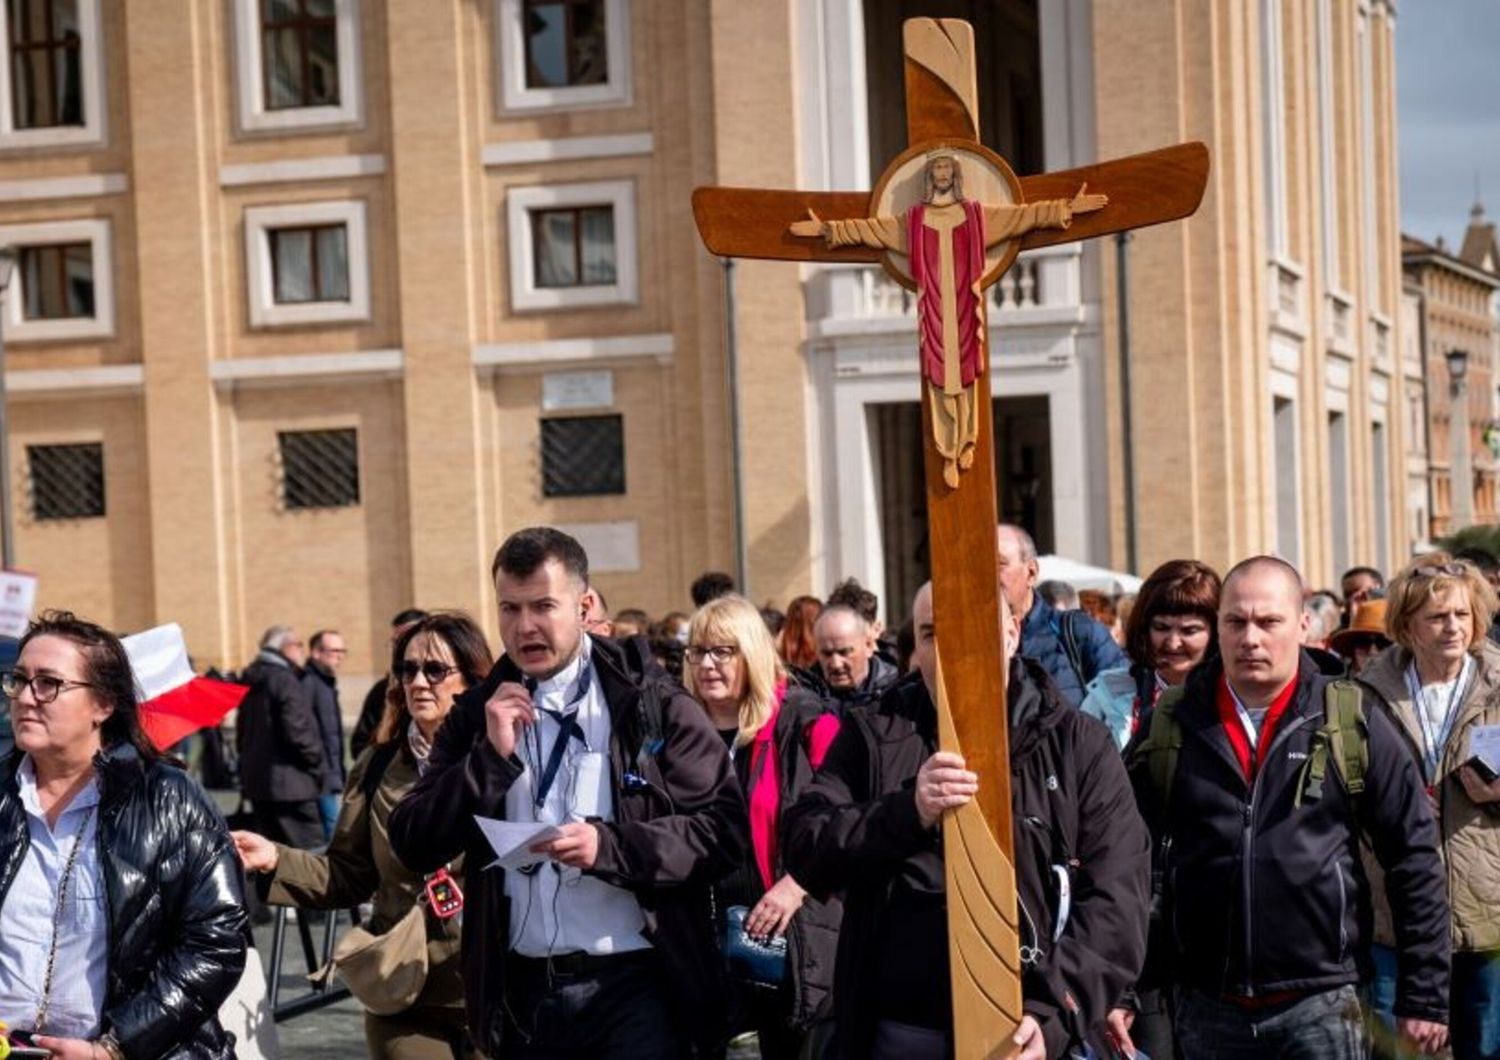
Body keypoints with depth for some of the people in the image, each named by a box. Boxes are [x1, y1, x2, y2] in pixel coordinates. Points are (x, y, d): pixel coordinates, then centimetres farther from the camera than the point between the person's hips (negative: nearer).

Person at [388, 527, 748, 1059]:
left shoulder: (652, 705, -1)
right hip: (522, 994, 4)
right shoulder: (476, 715, 9)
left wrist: (611, 846, -19)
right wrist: (491, 756, -9)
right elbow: (413, 846, 3)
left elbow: (725, 826, -6)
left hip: (633, 989, -3)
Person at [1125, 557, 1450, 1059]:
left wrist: (1426, 995, 0)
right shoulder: (1170, 723, 3)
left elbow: (1414, 855, 2)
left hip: (1320, 1004, -2)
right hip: (1205, 1007, 2)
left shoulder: (1352, 722, -1)